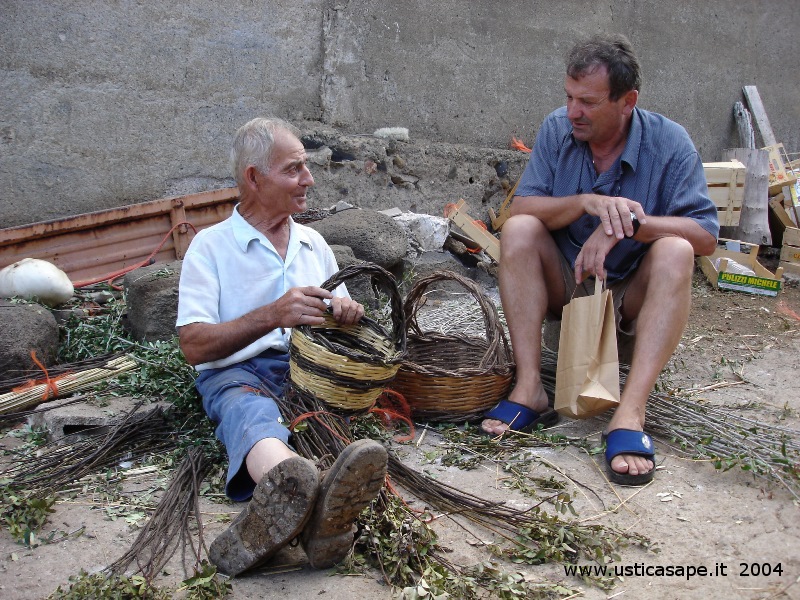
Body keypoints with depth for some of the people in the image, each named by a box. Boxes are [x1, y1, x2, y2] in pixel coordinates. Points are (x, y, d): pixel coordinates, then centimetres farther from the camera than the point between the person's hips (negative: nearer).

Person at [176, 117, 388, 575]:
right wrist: (271, 317, -23)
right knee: (251, 408, -39)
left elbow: (338, 322, 24)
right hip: (237, 372, -4)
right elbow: (194, 346, -7)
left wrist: (348, 313, -3)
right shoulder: (211, 246, 4)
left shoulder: (314, 243, 21)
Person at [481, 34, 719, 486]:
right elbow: (521, 208, -13)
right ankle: (529, 390, -29)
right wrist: (586, 202, -30)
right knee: (518, 230, -23)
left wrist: (629, 222, -32)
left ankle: (630, 414, -40)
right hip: (565, 286, 2)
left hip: (633, 296, -1)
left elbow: (706, 236, -18)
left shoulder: (669, 141, -11)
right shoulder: (557, 130, -5)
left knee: (675, 250, -31)